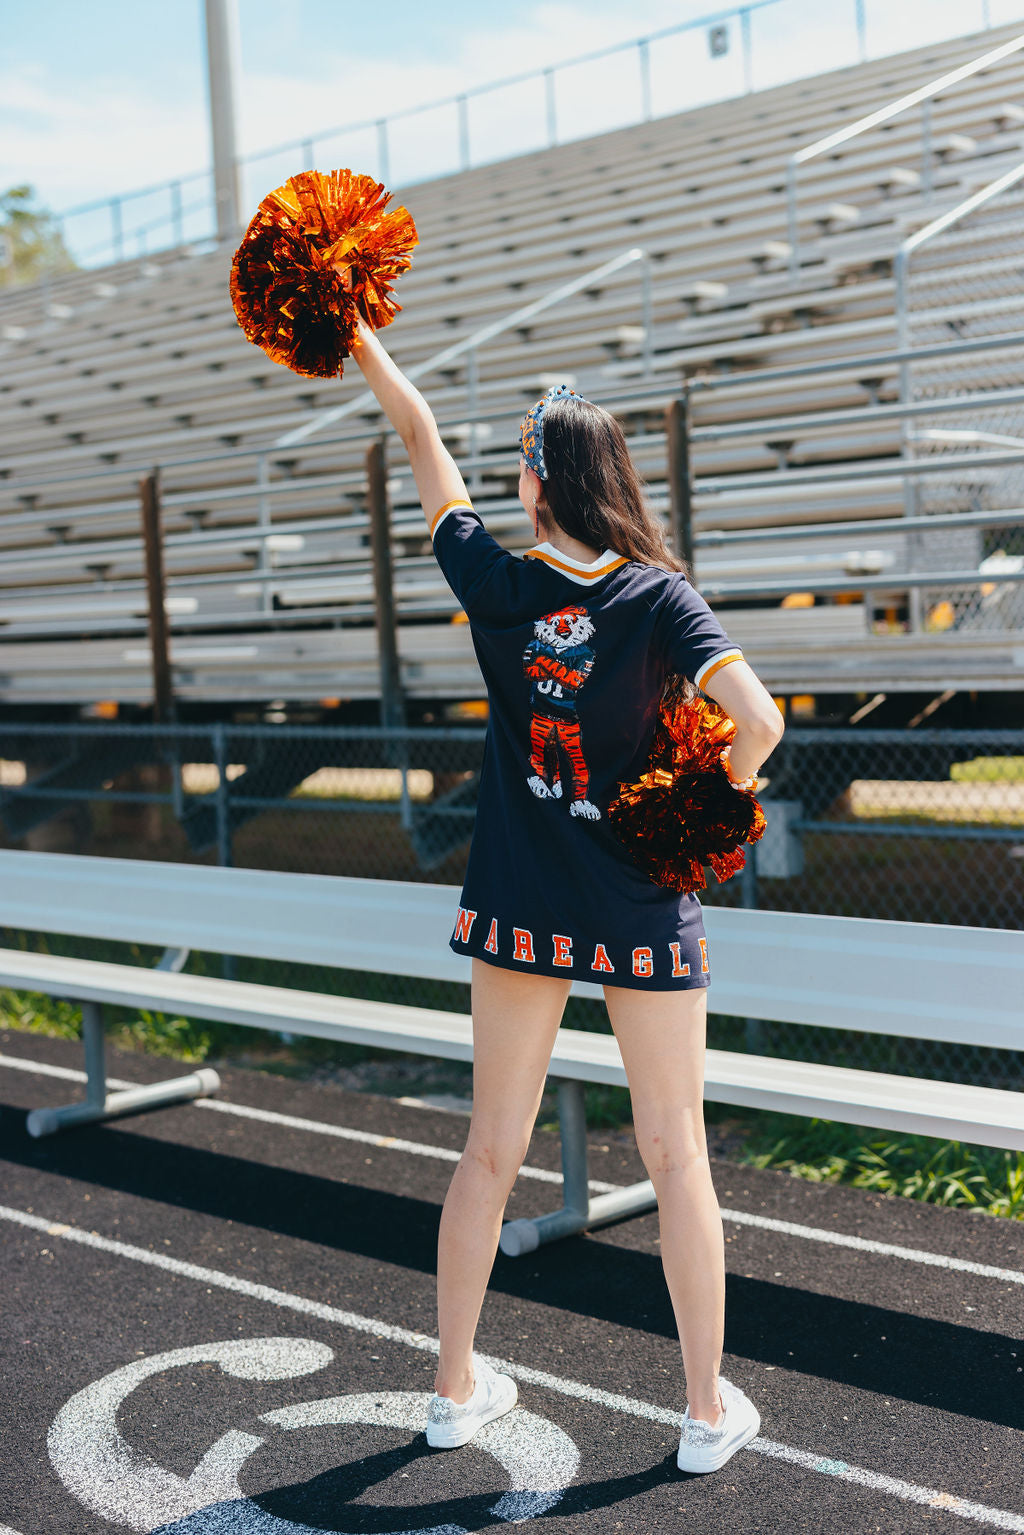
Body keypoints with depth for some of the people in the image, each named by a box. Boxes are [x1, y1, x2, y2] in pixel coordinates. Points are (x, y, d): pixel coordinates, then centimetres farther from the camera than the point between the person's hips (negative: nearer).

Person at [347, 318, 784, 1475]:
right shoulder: (657, 597, -12)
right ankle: (709, 1411, 19)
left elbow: (421, 440, 5)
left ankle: (456, 1389, 28)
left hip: (519, 905, 3)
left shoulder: (495, 585, -6)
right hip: (644, 911, -2)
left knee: (491, 1151, 15)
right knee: (676, 1157, 9)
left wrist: (357, 340, 15)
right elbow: (759, 721, -24)